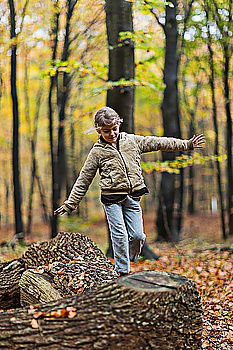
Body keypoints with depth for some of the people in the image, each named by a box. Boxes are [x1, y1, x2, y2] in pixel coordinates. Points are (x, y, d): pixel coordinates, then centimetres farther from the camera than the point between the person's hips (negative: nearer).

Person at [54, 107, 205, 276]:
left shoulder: (132, 141, 7)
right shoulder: (97, 152, 0)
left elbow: (158, 143, 10)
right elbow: (84, 180, 3)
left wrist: (187, 144, 9)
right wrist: (70, 204, 1)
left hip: (133, 197, 3)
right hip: (112, 199, -3)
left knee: (137, 235, 0)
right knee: (119, 236, -5)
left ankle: (129, 259, 28)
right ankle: (123, 271, 9)